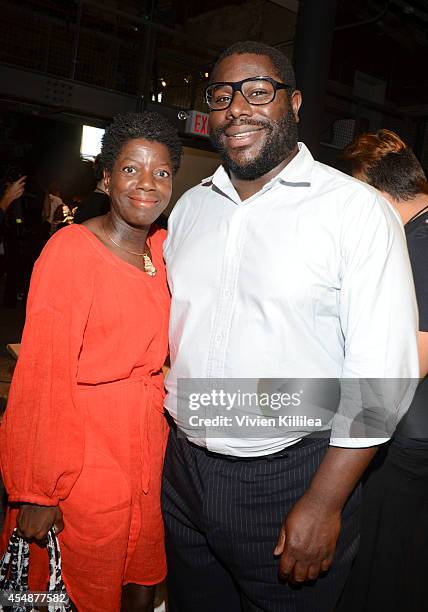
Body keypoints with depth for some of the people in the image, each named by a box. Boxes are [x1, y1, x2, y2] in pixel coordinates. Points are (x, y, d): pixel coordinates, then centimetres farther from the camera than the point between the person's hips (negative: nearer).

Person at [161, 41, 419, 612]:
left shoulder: (356, 209, -11)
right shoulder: (190, 206, 6)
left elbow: (383, 373, -14)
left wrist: (323, 503, -16)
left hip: (293, 477, -4)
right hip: (184, 469, 5)